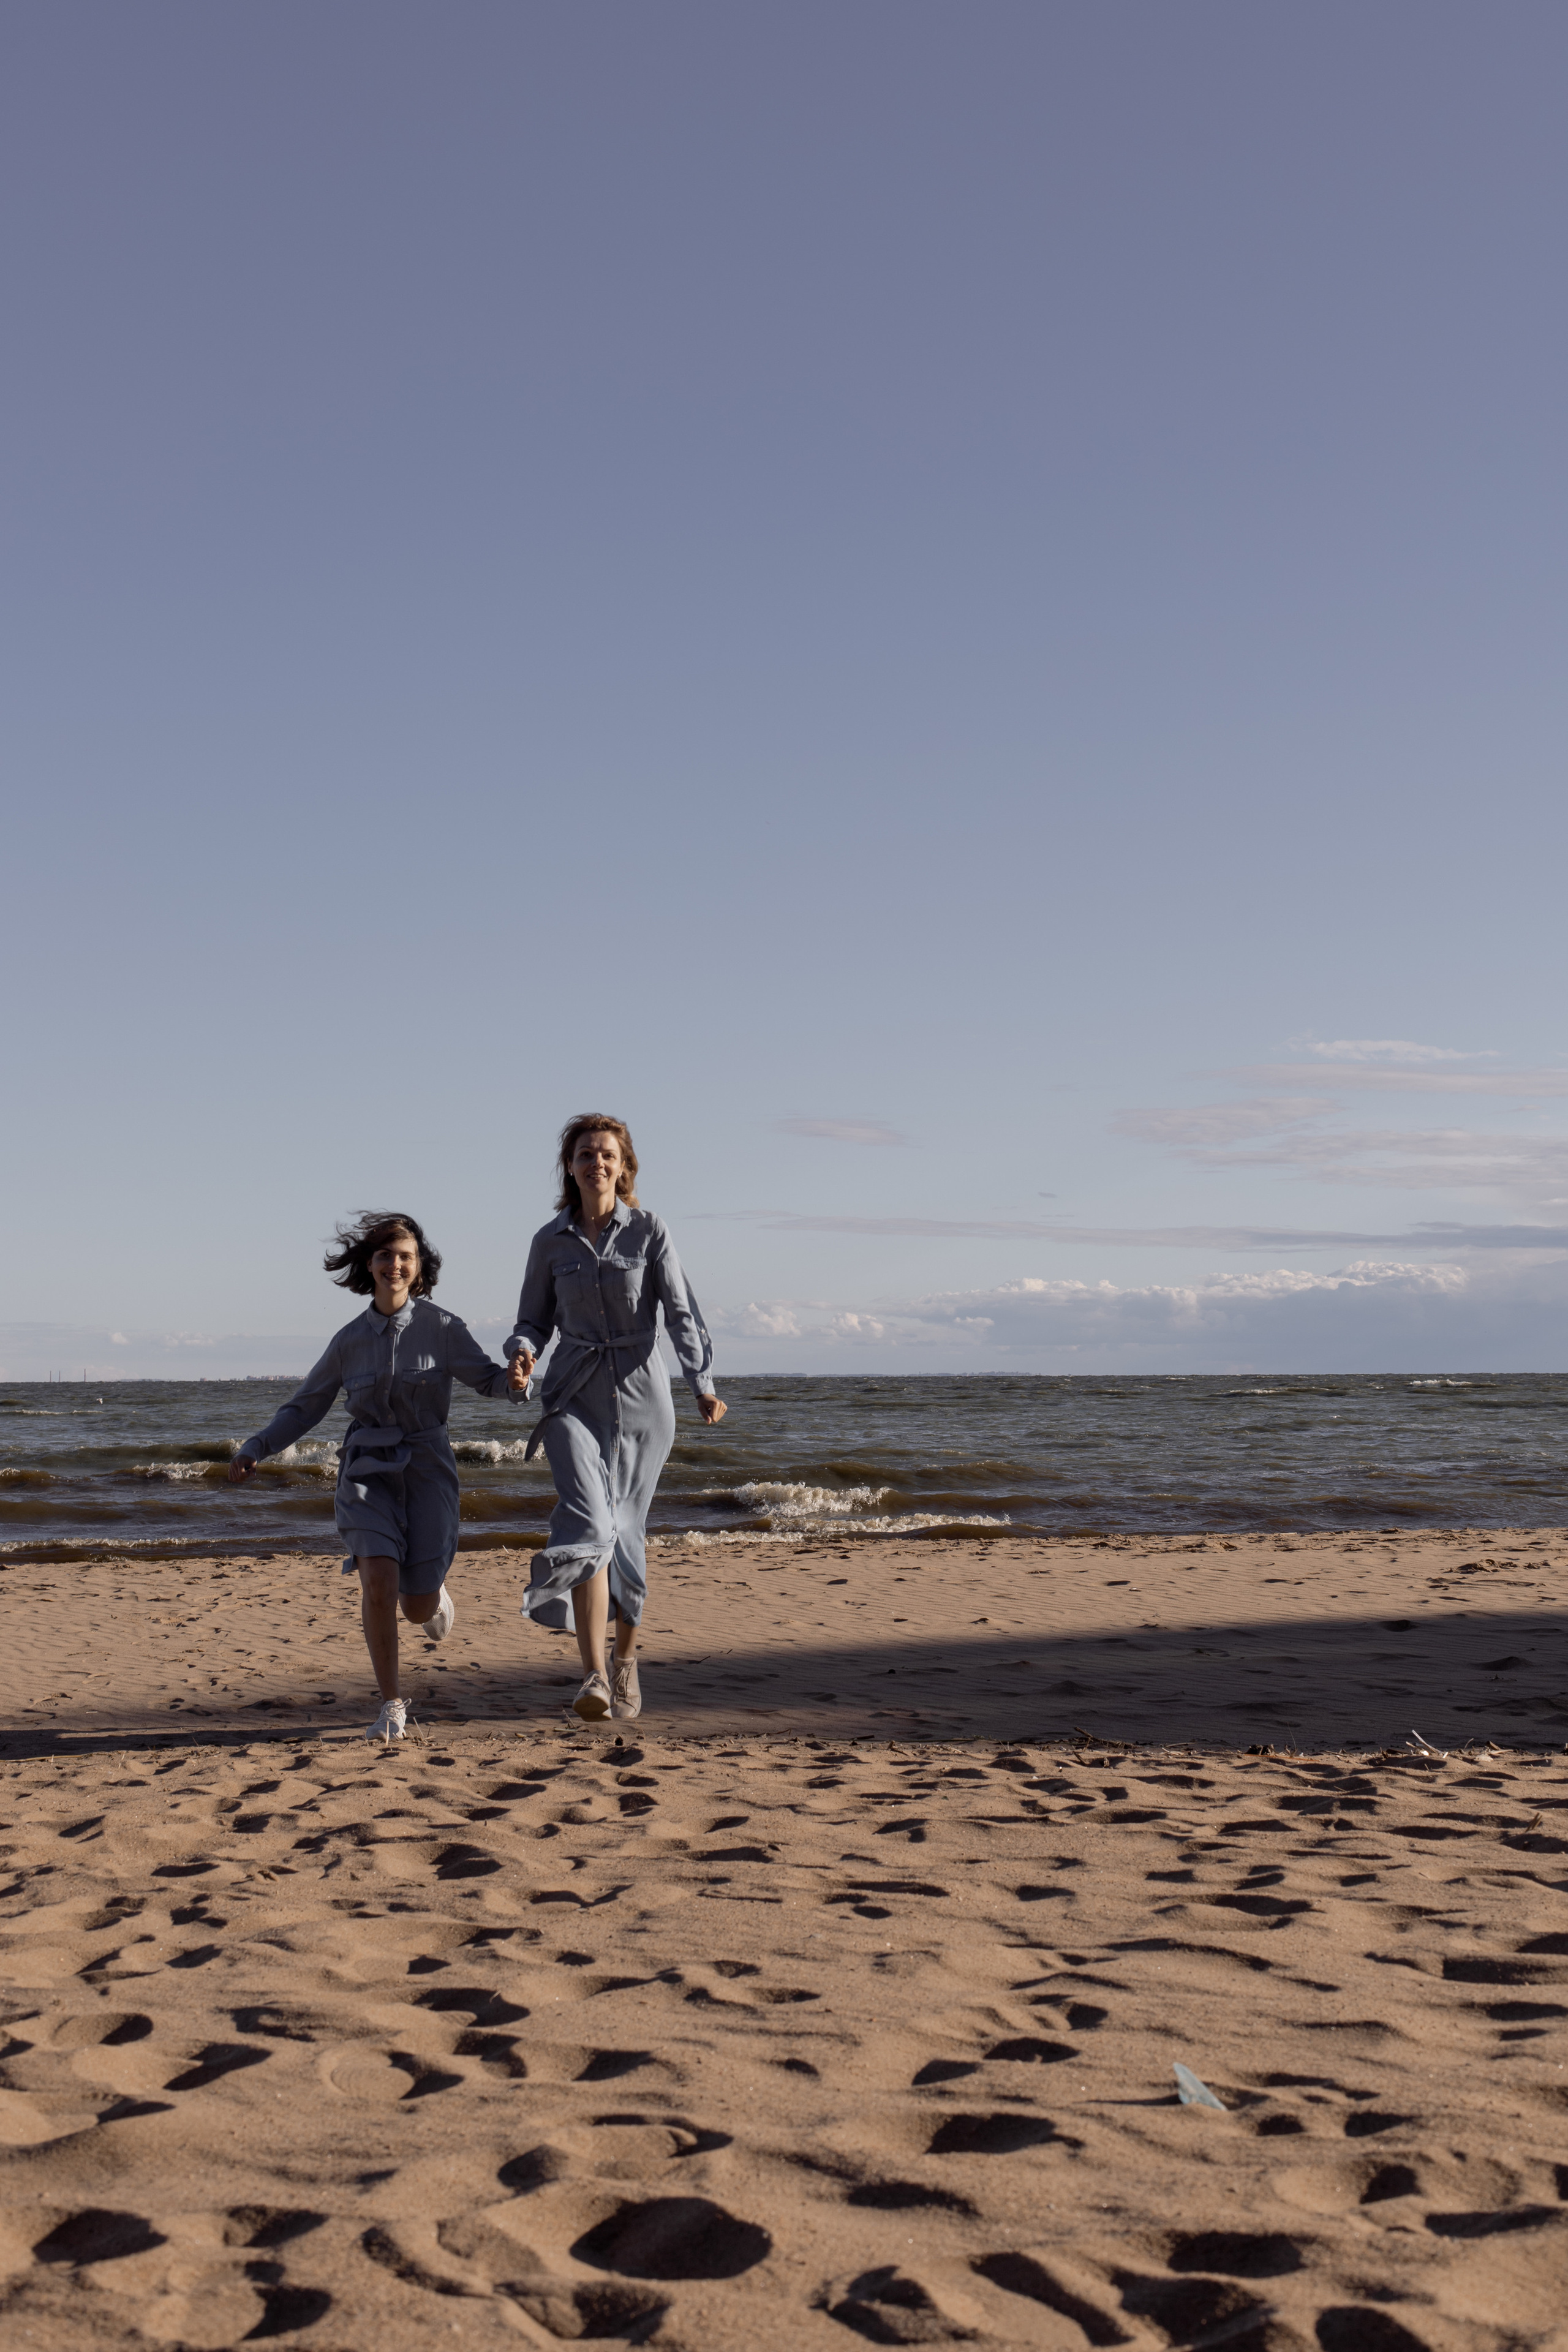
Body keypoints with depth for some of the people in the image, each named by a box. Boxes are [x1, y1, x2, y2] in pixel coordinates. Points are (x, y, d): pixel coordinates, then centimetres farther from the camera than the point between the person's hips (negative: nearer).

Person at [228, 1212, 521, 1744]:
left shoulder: (442, 1328, -4)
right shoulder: (351, 1340, 3)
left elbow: (488, 1379, -6)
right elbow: (305, 1407, 10)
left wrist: (514, 1379, -30)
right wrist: (254, 1450, -2)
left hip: (426, 1467, -1)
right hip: (368, 1471, 1)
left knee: (418, 1609, -1)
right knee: (378, 1581, -21)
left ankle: (431, 1587, 39)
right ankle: (391, 1706, -5)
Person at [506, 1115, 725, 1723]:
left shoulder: (650, 1231, -2)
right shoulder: (550, 1241, 4)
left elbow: (679, 1312, -9)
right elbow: (534, 1319, 11)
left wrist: (703, 1384, -23)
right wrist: (523, 1355, -13)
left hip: (641, 1397, 0)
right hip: (574, 1398, 0)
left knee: (626, 1532, 9)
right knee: (587, 1523, -18)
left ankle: (625, 1658, 31)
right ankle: (594, 1678, -24)